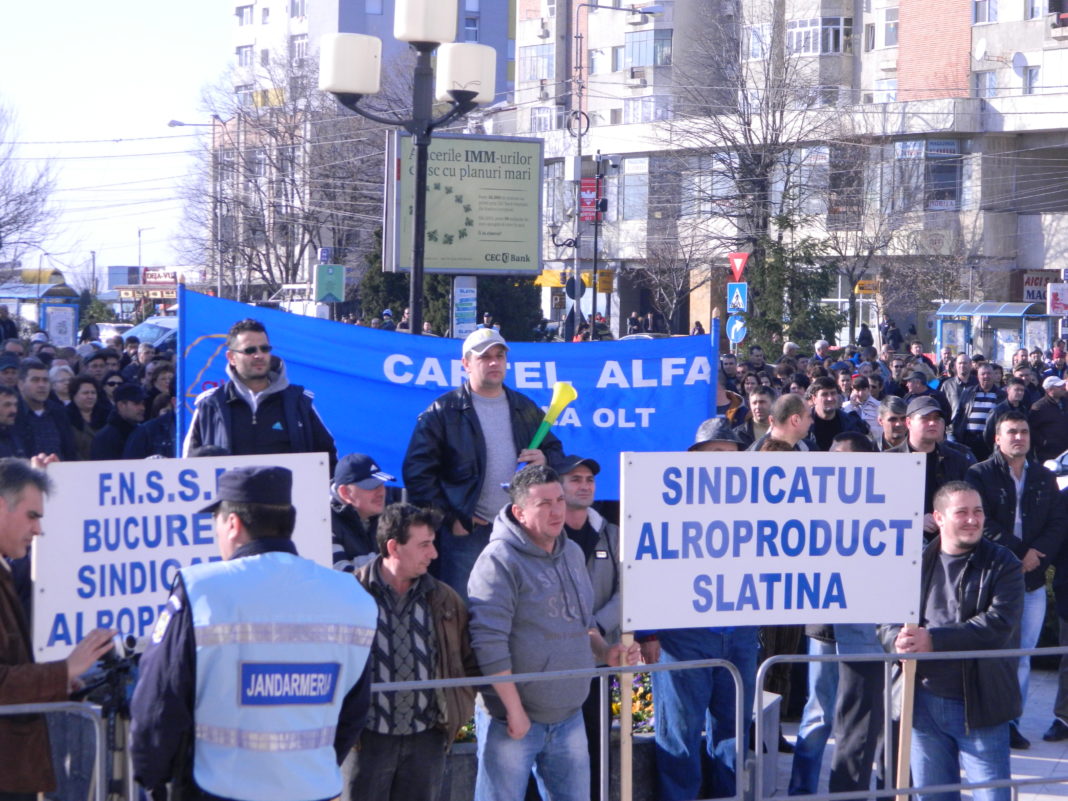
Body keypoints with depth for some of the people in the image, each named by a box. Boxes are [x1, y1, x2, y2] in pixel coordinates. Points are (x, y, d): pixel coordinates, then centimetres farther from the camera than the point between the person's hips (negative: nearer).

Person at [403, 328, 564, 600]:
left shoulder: (526, 409, 14)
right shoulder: (443, 412, -1)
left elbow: (555, 450, 24)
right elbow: (417, 471, -4)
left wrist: (545, 459, -1)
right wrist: (448, 518, -9)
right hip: (467, 533, -4)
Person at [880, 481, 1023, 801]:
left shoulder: (1002, 565, -4)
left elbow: (998, 625, -17)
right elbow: (886, 619, 5)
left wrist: (934, 640, -23)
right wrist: (899, 640, -19)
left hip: (981, 707, -3)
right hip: (924, 702, 3)